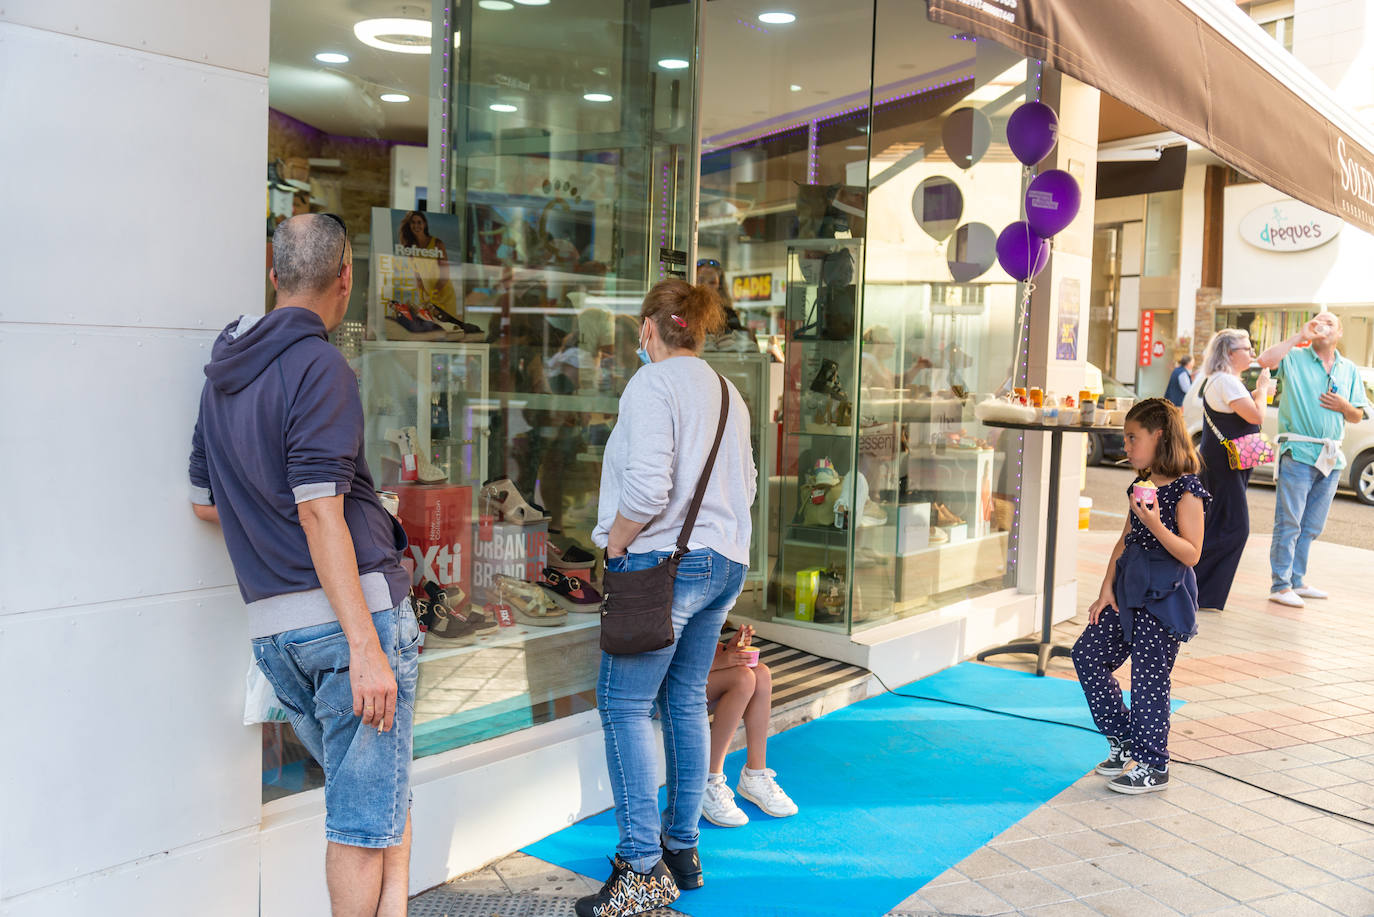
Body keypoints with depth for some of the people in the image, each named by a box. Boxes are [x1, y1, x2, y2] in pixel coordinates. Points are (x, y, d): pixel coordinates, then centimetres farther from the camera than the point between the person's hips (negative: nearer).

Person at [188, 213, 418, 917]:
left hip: (271, 629, 8)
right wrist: (366, 647, -20)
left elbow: (205, 503, 21)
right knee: (366, 818, 2)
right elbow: (320, 514, -18)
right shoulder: (318, 366, -11)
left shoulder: (223, 370, 15)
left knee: (371, 797, 20)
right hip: (352, 609, -8)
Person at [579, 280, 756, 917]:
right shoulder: (728, 393, 16)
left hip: (663, 561, -9)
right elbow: (744, 485, 18)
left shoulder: (653, 383, -9)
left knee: (624, 705, -4)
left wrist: (613, 546, -8)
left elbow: (647, 488, -20)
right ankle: (682, 849, 22)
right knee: (686, 702, 14)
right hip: (724, 561, 9)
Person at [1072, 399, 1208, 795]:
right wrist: (1107, 589, 7)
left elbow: (1191, 554, -17)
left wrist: (1155, 525, -31)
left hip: (1164, 598, -8)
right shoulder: (1142, 486, 10)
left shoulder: (1186, 489, -14)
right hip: (1130, 592, 9)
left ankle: (1153, 766, 13)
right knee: (1088, 653, 8)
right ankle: (1123, 738, 23)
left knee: (1148, 677, -2)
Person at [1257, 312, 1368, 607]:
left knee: (1311, 527, 11)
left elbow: (1357, 416, 19)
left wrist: (1344, 406, -3)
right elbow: (1266, 360, -22)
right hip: (1298, 453, -6)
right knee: (1289, 523, -7)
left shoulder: (1349, 369, 16)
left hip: (1332, 458, 6)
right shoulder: (1295, 358, 1)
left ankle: (1297, 581, 20)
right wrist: (1300, 336, -15)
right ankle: (1280, 586, -3)